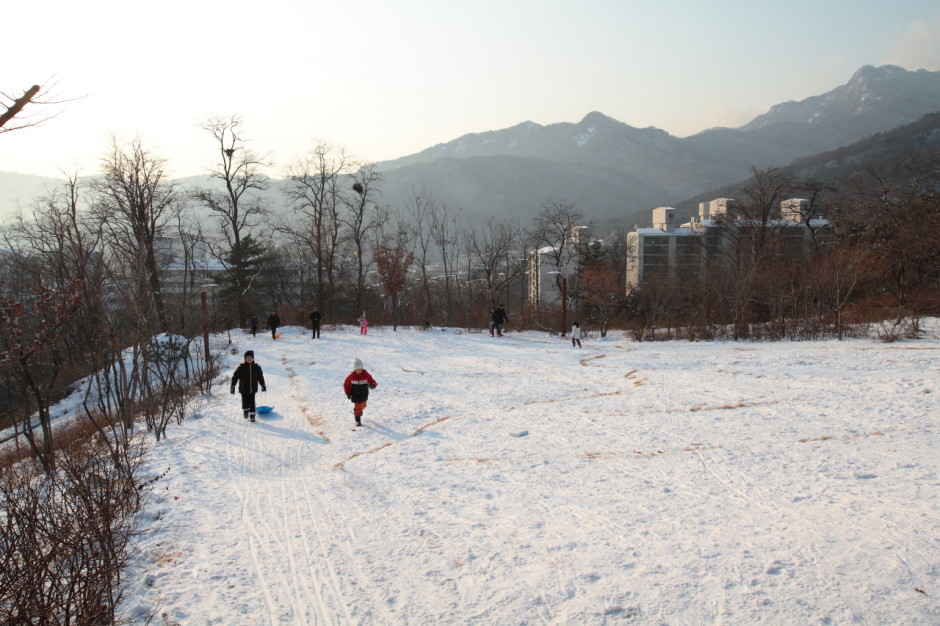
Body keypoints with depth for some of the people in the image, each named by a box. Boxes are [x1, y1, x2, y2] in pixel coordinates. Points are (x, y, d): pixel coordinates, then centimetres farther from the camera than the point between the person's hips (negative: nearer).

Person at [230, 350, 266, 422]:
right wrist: (233, 386, -8)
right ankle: (245, 411, 29)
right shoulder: (241, 368, -6)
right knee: (245, 402, 0)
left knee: (252, 403, -1)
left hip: (253, 389, 2)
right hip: (244, 389, -2)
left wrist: (263, 386, 22)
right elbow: (235, 377, -3)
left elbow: (261, 377, 17)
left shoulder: (257, 367, 4)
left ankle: (252, 416, 9)